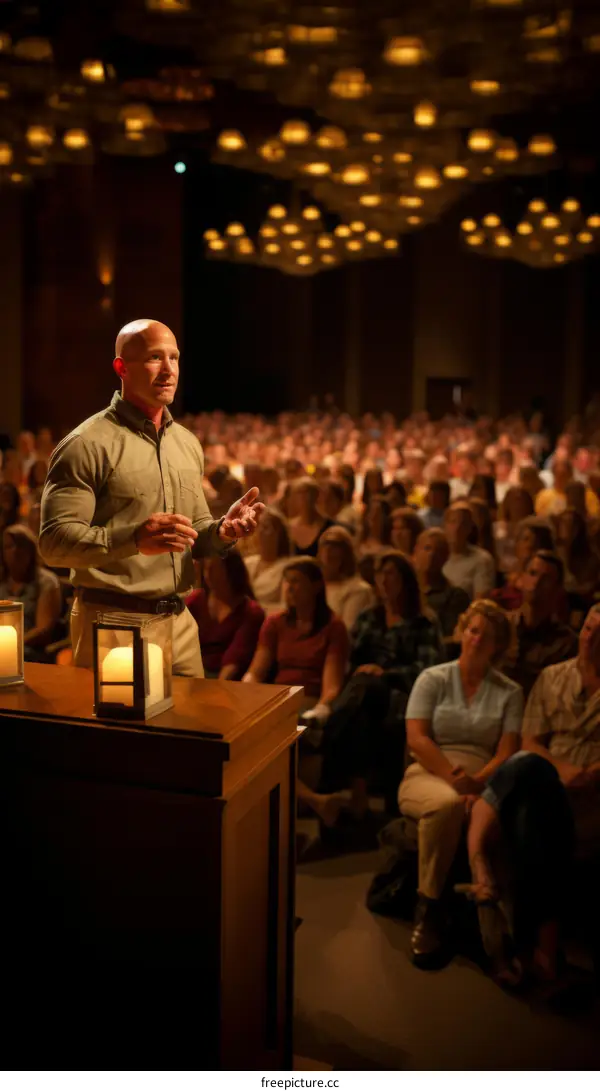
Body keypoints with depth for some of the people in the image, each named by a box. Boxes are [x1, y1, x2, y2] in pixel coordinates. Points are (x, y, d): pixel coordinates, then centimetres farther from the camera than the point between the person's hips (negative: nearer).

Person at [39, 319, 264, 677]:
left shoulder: (188, 444, 11)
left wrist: (222, 531, -4)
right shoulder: (87, 444, -10)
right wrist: (134, 538, -30)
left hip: (180, 621, 6)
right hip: (111, 622, -6)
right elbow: (54, 542, -16)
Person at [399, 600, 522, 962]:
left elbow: (507, 753, 2)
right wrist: (453, 778, -17)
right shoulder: (433, 679, 11)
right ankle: (428, 907, -24)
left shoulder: (510, 692, 14)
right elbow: (417, 738, -1)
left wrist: (477, 783, -18)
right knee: (446, 803, -39)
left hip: (483, 780, 1)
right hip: (429, 774, -1)